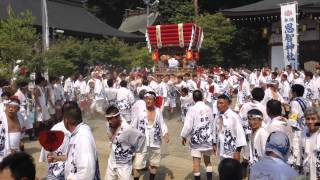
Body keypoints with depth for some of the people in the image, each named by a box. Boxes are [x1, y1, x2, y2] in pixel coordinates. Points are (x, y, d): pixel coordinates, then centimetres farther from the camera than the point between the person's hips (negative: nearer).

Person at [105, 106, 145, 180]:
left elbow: (142, 137, -17)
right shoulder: (109, 125, -10)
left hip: (124, 165, -6)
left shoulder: (127, 129, -29)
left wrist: (135, 150, -8)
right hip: (112, 162, 6)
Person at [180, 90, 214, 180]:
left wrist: (183, 136, -1)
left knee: (196, 161, 5)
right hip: (207, 138, 4)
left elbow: (188, 125, -16)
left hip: (196, 138, -4)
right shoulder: (208, 108, -2)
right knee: (207, 160, 18)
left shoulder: (192, 109, -15)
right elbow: (212, 123, 6)